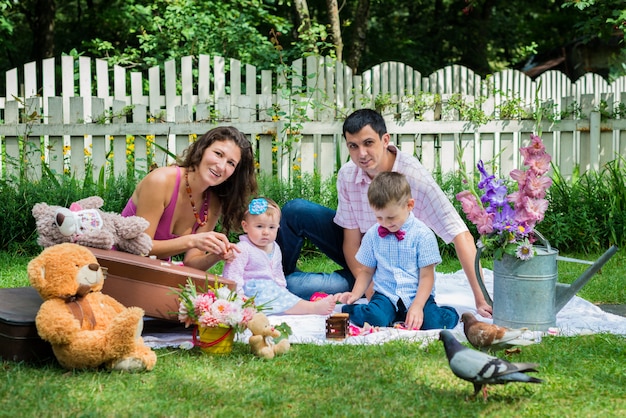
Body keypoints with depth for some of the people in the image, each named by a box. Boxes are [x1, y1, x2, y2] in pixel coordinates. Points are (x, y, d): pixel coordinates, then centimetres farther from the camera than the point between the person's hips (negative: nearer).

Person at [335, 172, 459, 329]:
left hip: (417, 296, -1)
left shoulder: (423, 235, -6)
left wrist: (417, 306, -19)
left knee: (435, 321, -30)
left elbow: (426, 276, -6)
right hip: (385, 296, 1)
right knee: (374, 318, -32)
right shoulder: (372, 235, 5)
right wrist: (355, 294, -4)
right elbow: (366, 270, 14)